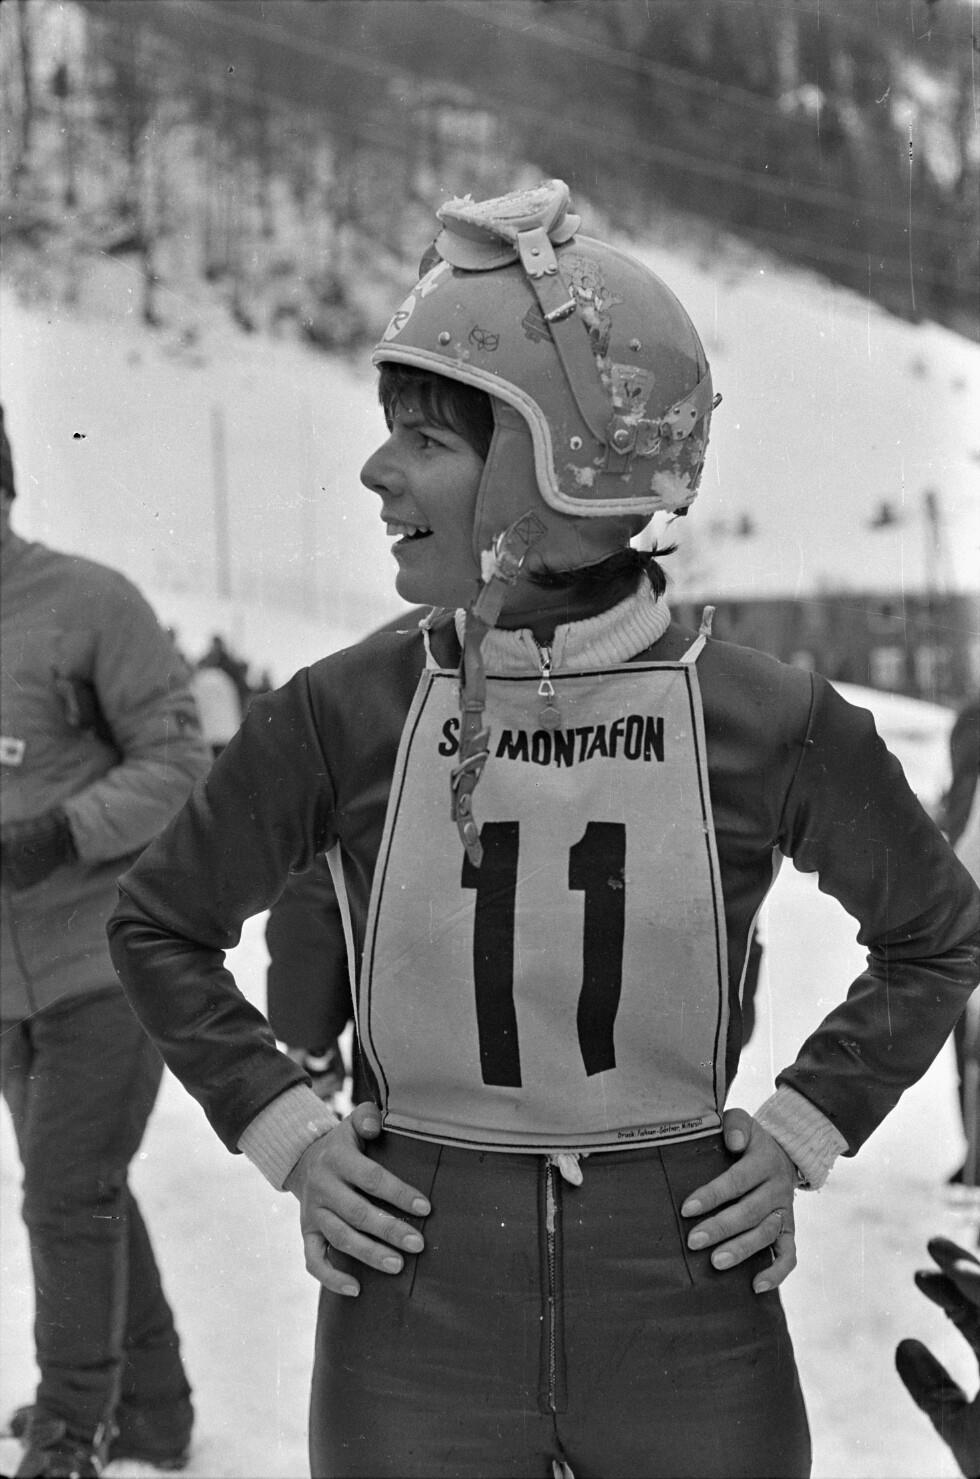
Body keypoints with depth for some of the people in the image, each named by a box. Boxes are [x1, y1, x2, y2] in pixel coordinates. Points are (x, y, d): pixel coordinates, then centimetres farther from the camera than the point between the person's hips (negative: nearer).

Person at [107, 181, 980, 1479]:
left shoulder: (768, 723, -8)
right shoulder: (345, 715, -7)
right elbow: (161, 924, 9)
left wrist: (804, 1133, 0)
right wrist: (284, 1132, -1)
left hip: (692, 1316, 0)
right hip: (416, 1330, 1)